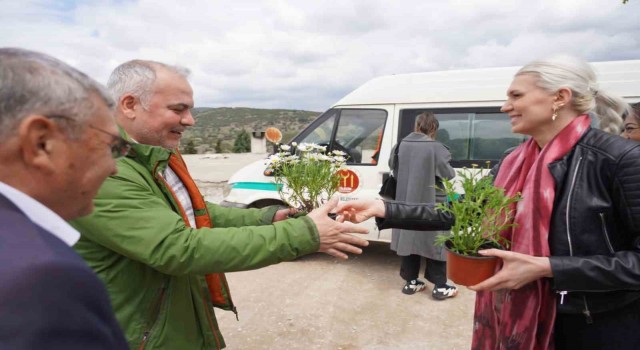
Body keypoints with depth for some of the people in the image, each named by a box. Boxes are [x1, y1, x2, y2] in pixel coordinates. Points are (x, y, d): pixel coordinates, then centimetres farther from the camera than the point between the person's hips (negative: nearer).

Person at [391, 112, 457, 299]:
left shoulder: (402, 145, 0)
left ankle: (410, 281, 23)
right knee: (435, 242, 7)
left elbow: (392, 165, 14)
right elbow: (449, 174, -10)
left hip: (407, 202, 5)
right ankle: (440, 286, 15)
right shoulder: (436, 148, -17)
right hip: (431, 203, -5)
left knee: (409, 238, 14)